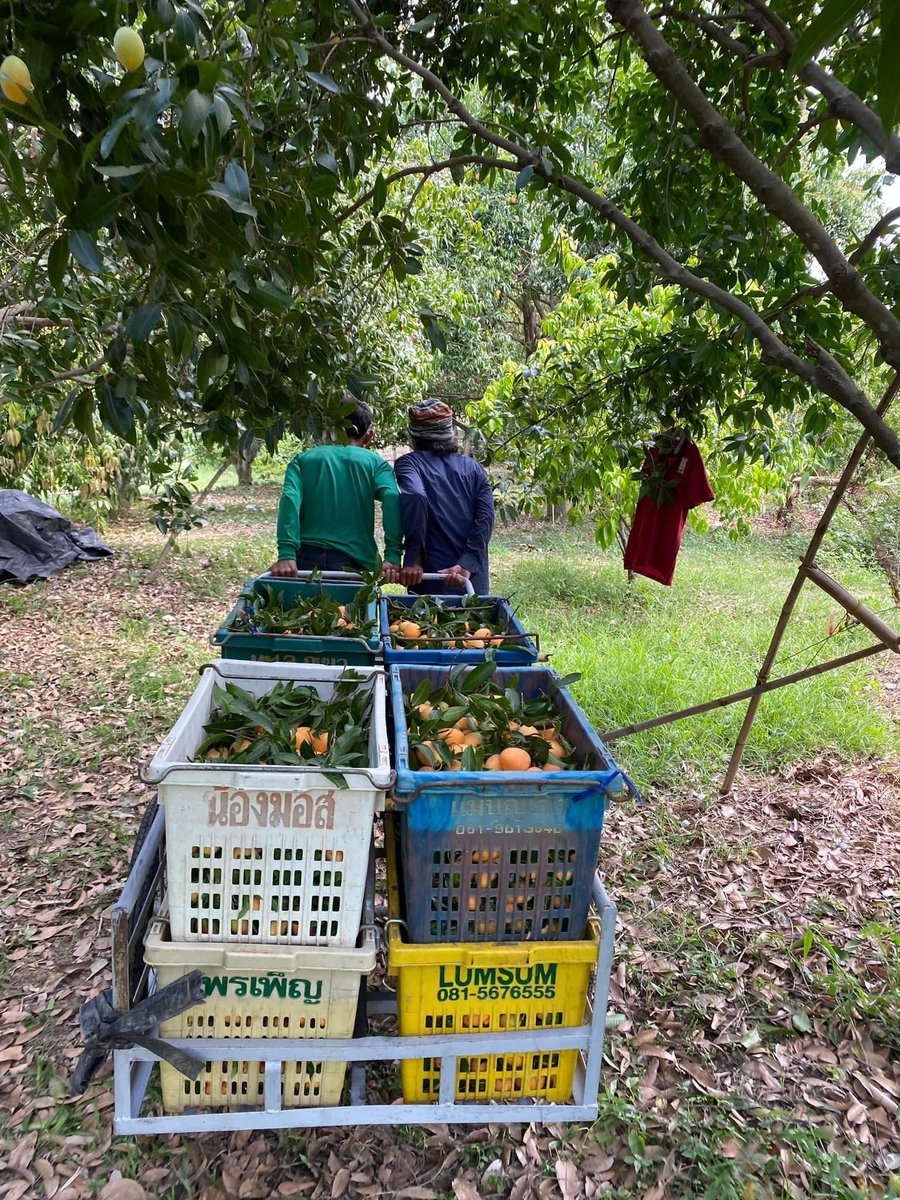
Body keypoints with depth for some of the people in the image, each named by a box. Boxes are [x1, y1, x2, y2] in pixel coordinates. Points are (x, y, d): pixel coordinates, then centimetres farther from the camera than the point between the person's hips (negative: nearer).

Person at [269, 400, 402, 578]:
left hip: (306, 559, 1)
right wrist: (393, 556, -16)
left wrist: (286, 555, -16)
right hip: (356, 561, -1)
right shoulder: (374, 462, 10)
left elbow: (290, 499, -5)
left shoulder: (303, 459, 13)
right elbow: (391, 497, -9)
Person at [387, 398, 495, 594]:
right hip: (476, 581, 4)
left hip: (431, 574, -3)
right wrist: (467, 565, -10)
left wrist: (414, 559, -19)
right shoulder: (473, 468, 13)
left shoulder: (409, 463, 1)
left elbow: (414, 496, -21)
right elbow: (485, 518, -2)